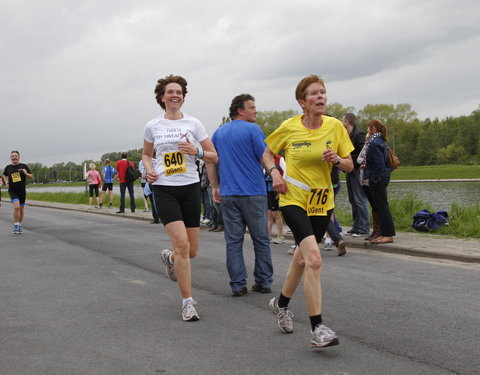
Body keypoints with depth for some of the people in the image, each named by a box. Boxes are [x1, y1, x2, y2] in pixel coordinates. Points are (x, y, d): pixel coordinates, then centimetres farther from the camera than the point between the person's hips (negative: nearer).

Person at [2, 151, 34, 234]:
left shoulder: (24, 166, 1)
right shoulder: (8, 167, 4)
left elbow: (31, 177, 3)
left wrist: (26, 173, -16)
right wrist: (5, 181, 5)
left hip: (22, 191, 1)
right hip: (12, 191, -1)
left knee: (21, 210, 9)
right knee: (16, 206, -22)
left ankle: (19, 226, 29)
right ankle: (15, 226, -10)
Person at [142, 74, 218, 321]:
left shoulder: (193, 124, 4)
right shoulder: (152, 126, 6)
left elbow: (214, 157, 6)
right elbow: (146, 154, 22)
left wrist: (196, 151, -13)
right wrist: (149, 170, 1)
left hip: (190, 188, 2)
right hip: (164, 189, -2)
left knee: (191, 251, 4)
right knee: (182, 244, -16)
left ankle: (170, 257, 42)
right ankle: (188, 302, -4)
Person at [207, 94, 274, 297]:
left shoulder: (219, 132, 13)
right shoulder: (253, 129, -6)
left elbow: (209, 160, 15)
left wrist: (215, 187, 19)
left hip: (228, 194, 4)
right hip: (253, 193, -4)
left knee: (233, 242, 6)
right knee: (261, 240, 7)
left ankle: (238, 285, 5)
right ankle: (264, 282, 11)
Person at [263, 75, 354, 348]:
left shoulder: (335, 126, -3)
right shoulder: (289, 127, -8)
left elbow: (350, 166, 3)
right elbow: (267, 153, 9)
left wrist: (336, 160, -18)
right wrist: (274, 172, -9)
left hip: (322, 201, 4)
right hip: (294, 198, -4)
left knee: (302, 257, 18)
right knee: (314, 258, -21)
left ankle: (281, 303, 44)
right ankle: (318, 328, -16)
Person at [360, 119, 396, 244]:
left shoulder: (375, 143, -18)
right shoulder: (380, 141, 14)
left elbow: (379, 164, -22)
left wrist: (372, 179, -17)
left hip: (377, 180, -10)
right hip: (376, 179, 10)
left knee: (381, 206, -6)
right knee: (378, 206, 14)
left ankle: (388, 235, -1)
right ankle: (383, 233, 20)